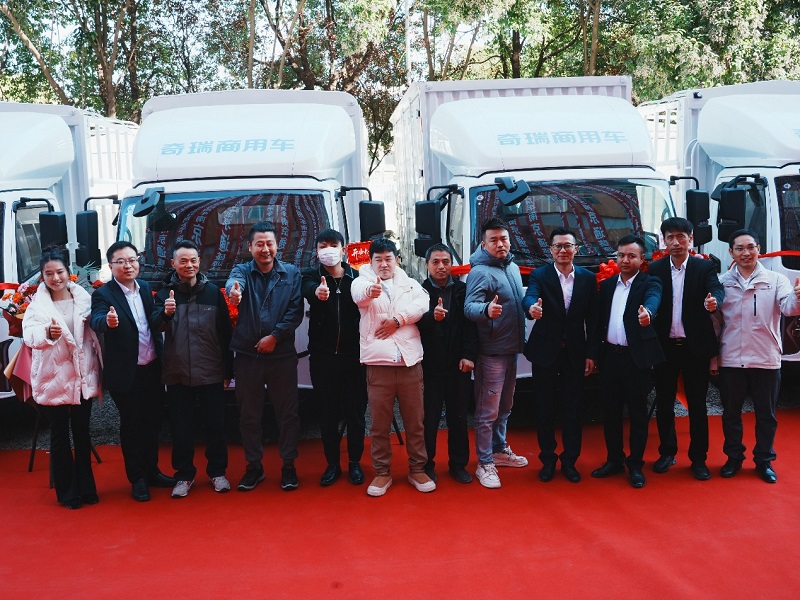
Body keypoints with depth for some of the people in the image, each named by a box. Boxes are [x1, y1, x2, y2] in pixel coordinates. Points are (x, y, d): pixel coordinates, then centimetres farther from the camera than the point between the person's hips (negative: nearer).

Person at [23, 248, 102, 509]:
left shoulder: (83, 298, 0)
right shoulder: (37, 304, -5)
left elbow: (95, 333, 5)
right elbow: (29, 334, -21)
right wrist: (47, 333, -40)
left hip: (83, 376, 2)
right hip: (53, 378, -2)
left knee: (82, 434, 12)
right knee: (60, 436, 7)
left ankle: (86, 488, 24)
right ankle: (67, 492, 18)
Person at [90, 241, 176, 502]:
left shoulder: (145, 288, 5)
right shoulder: (103, 294, -13)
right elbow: (96, 321, -32)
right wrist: (108, 321, -52)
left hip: (153, 369, 5)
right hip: (126, 373, -5)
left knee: (153, 421, 15)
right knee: (131, 424, 7)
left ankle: (152, 471, 32)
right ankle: (137, 479, 21)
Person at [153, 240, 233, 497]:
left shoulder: (213, 292, 0)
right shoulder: (165, 293, 1)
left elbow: (225, 332, 2)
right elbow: (156, 325, -15)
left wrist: (228, 369, 1)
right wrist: (166, 313, -37)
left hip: (211, 372, 0)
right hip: (177, 373, 0)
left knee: (216, 424, 8)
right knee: (181, 426, 10)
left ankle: (217, 471, 24)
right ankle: (184, 474, 24)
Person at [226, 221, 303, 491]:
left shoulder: (291, 273, 3)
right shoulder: (242, 271, 3)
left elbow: (296, 311, -4)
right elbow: (233, 282, -22)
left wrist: (275, 336, -14)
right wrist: (233, 289, -46)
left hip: (282, 354, -1)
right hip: (247, 355, 1)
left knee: (287, 412, 5)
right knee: (248, 414, 9)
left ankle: (288, 466, 19)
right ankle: (254, 466, 24)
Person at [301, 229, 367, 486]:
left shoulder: (357, 277, 2)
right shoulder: (312, 275, 1)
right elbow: (308, 290, -22)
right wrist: (318, 292, -47)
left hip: (353, 355, 0)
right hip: (323, 356, 1)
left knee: (355, 412, 7)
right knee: (327, 412, 9)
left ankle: (355, 462, 23)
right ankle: (332, 463, 23)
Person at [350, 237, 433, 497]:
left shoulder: (410, 284, 15)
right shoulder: (364, 282, 6)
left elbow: (422, 304, -4)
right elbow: (359, 294, -20)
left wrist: (398, 319, -15)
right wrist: (370, 290, -43)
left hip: (410, 360, 2)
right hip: (378, 361, -2)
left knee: (414, 420, 8)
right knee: (379, 423, 5)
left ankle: (417, 469, 21)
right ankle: (382, 472, 18)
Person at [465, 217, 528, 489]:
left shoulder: (513, 267, 8)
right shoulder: (480, 272, -17)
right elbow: (469, 307, -31)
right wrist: (486, 310, -49)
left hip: (511, 349, 8)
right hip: (491, 352, -8)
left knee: (504, 406, 21)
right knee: (488, 411, -1)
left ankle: (499, 450, 36)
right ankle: (484, 464, 9)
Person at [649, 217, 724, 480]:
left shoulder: (705, 267, 0)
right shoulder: (655, 269, 3)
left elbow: (717, 290, -17)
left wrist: (712, 301, -40)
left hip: (695, 347, -1)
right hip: (665, 347, 1)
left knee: (697, 404, 7)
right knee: (664, 402, 11)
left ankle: (698, 458, 18)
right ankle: (667, 452, 27)